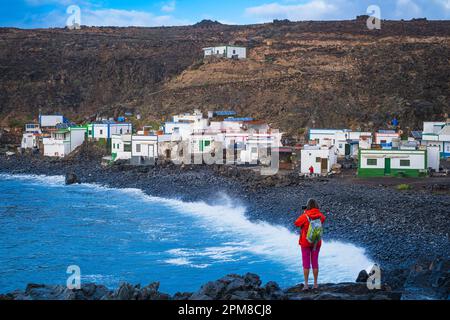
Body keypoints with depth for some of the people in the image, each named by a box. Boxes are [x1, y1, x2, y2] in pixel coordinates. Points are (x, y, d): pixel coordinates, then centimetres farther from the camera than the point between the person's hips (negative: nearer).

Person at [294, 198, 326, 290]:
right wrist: (316, 212, 16)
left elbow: (297, 223, -1)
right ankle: (315, 284, 14)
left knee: (306, 263, 3)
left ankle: (306, 284, 1)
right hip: (316, 242, 3)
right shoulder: (320, 216, -6)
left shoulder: (305, 216, -17)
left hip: (305, 242, -3)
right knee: (315, 262, 12)